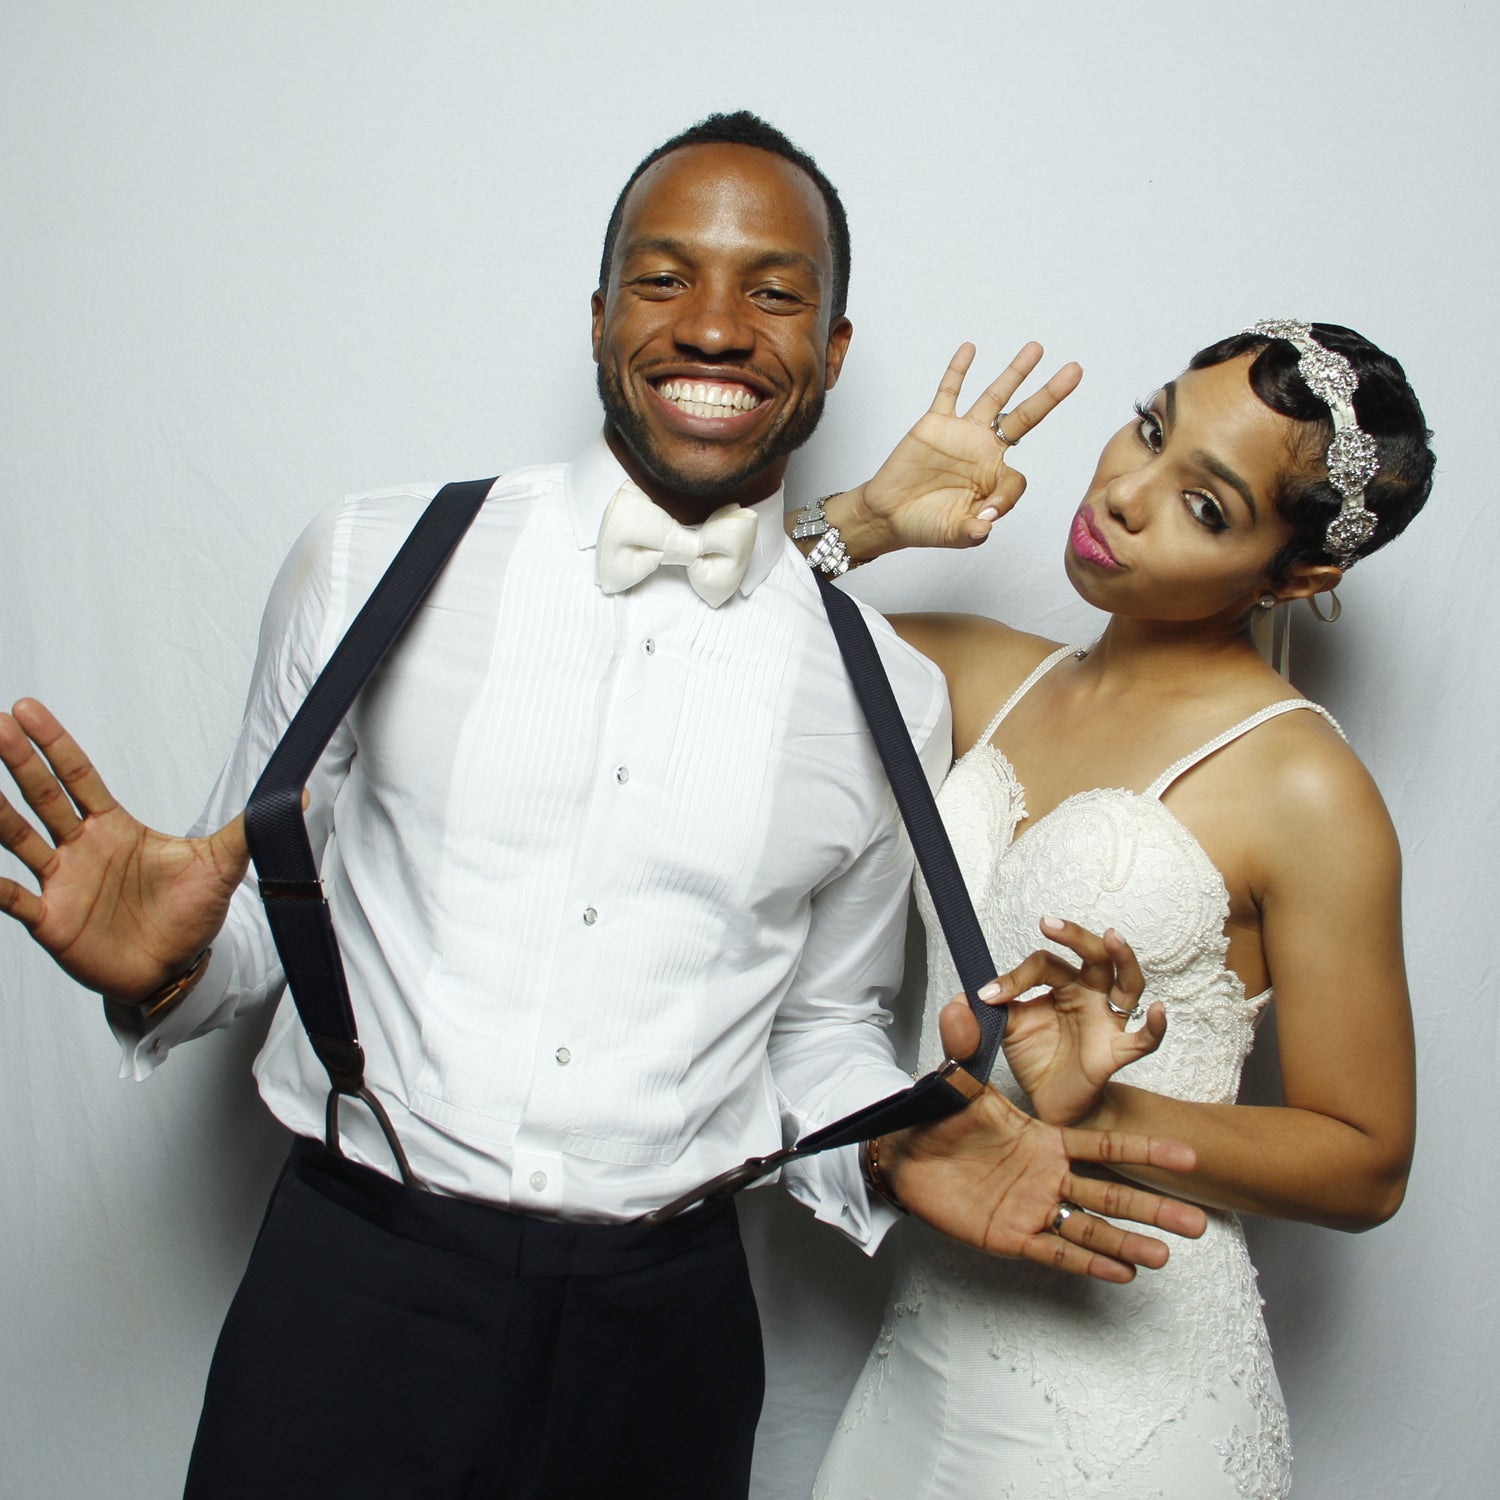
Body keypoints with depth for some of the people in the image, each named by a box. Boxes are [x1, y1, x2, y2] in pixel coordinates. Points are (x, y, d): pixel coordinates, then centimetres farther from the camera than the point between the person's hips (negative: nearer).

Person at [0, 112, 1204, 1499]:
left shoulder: (889, 697, 1)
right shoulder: (372, 564, -4)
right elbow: (266, 902, 5)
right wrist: (166, 964, -17)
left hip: (664, 1325, 2)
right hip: (358, 1282, -1)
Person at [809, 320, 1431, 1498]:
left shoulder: (1304, 792, -14)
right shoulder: (989, 676, 3)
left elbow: (1368, 1165, -10)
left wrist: (1101, 1114, -23)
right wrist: (875, 516, -8)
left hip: (1125, 1365, -5)